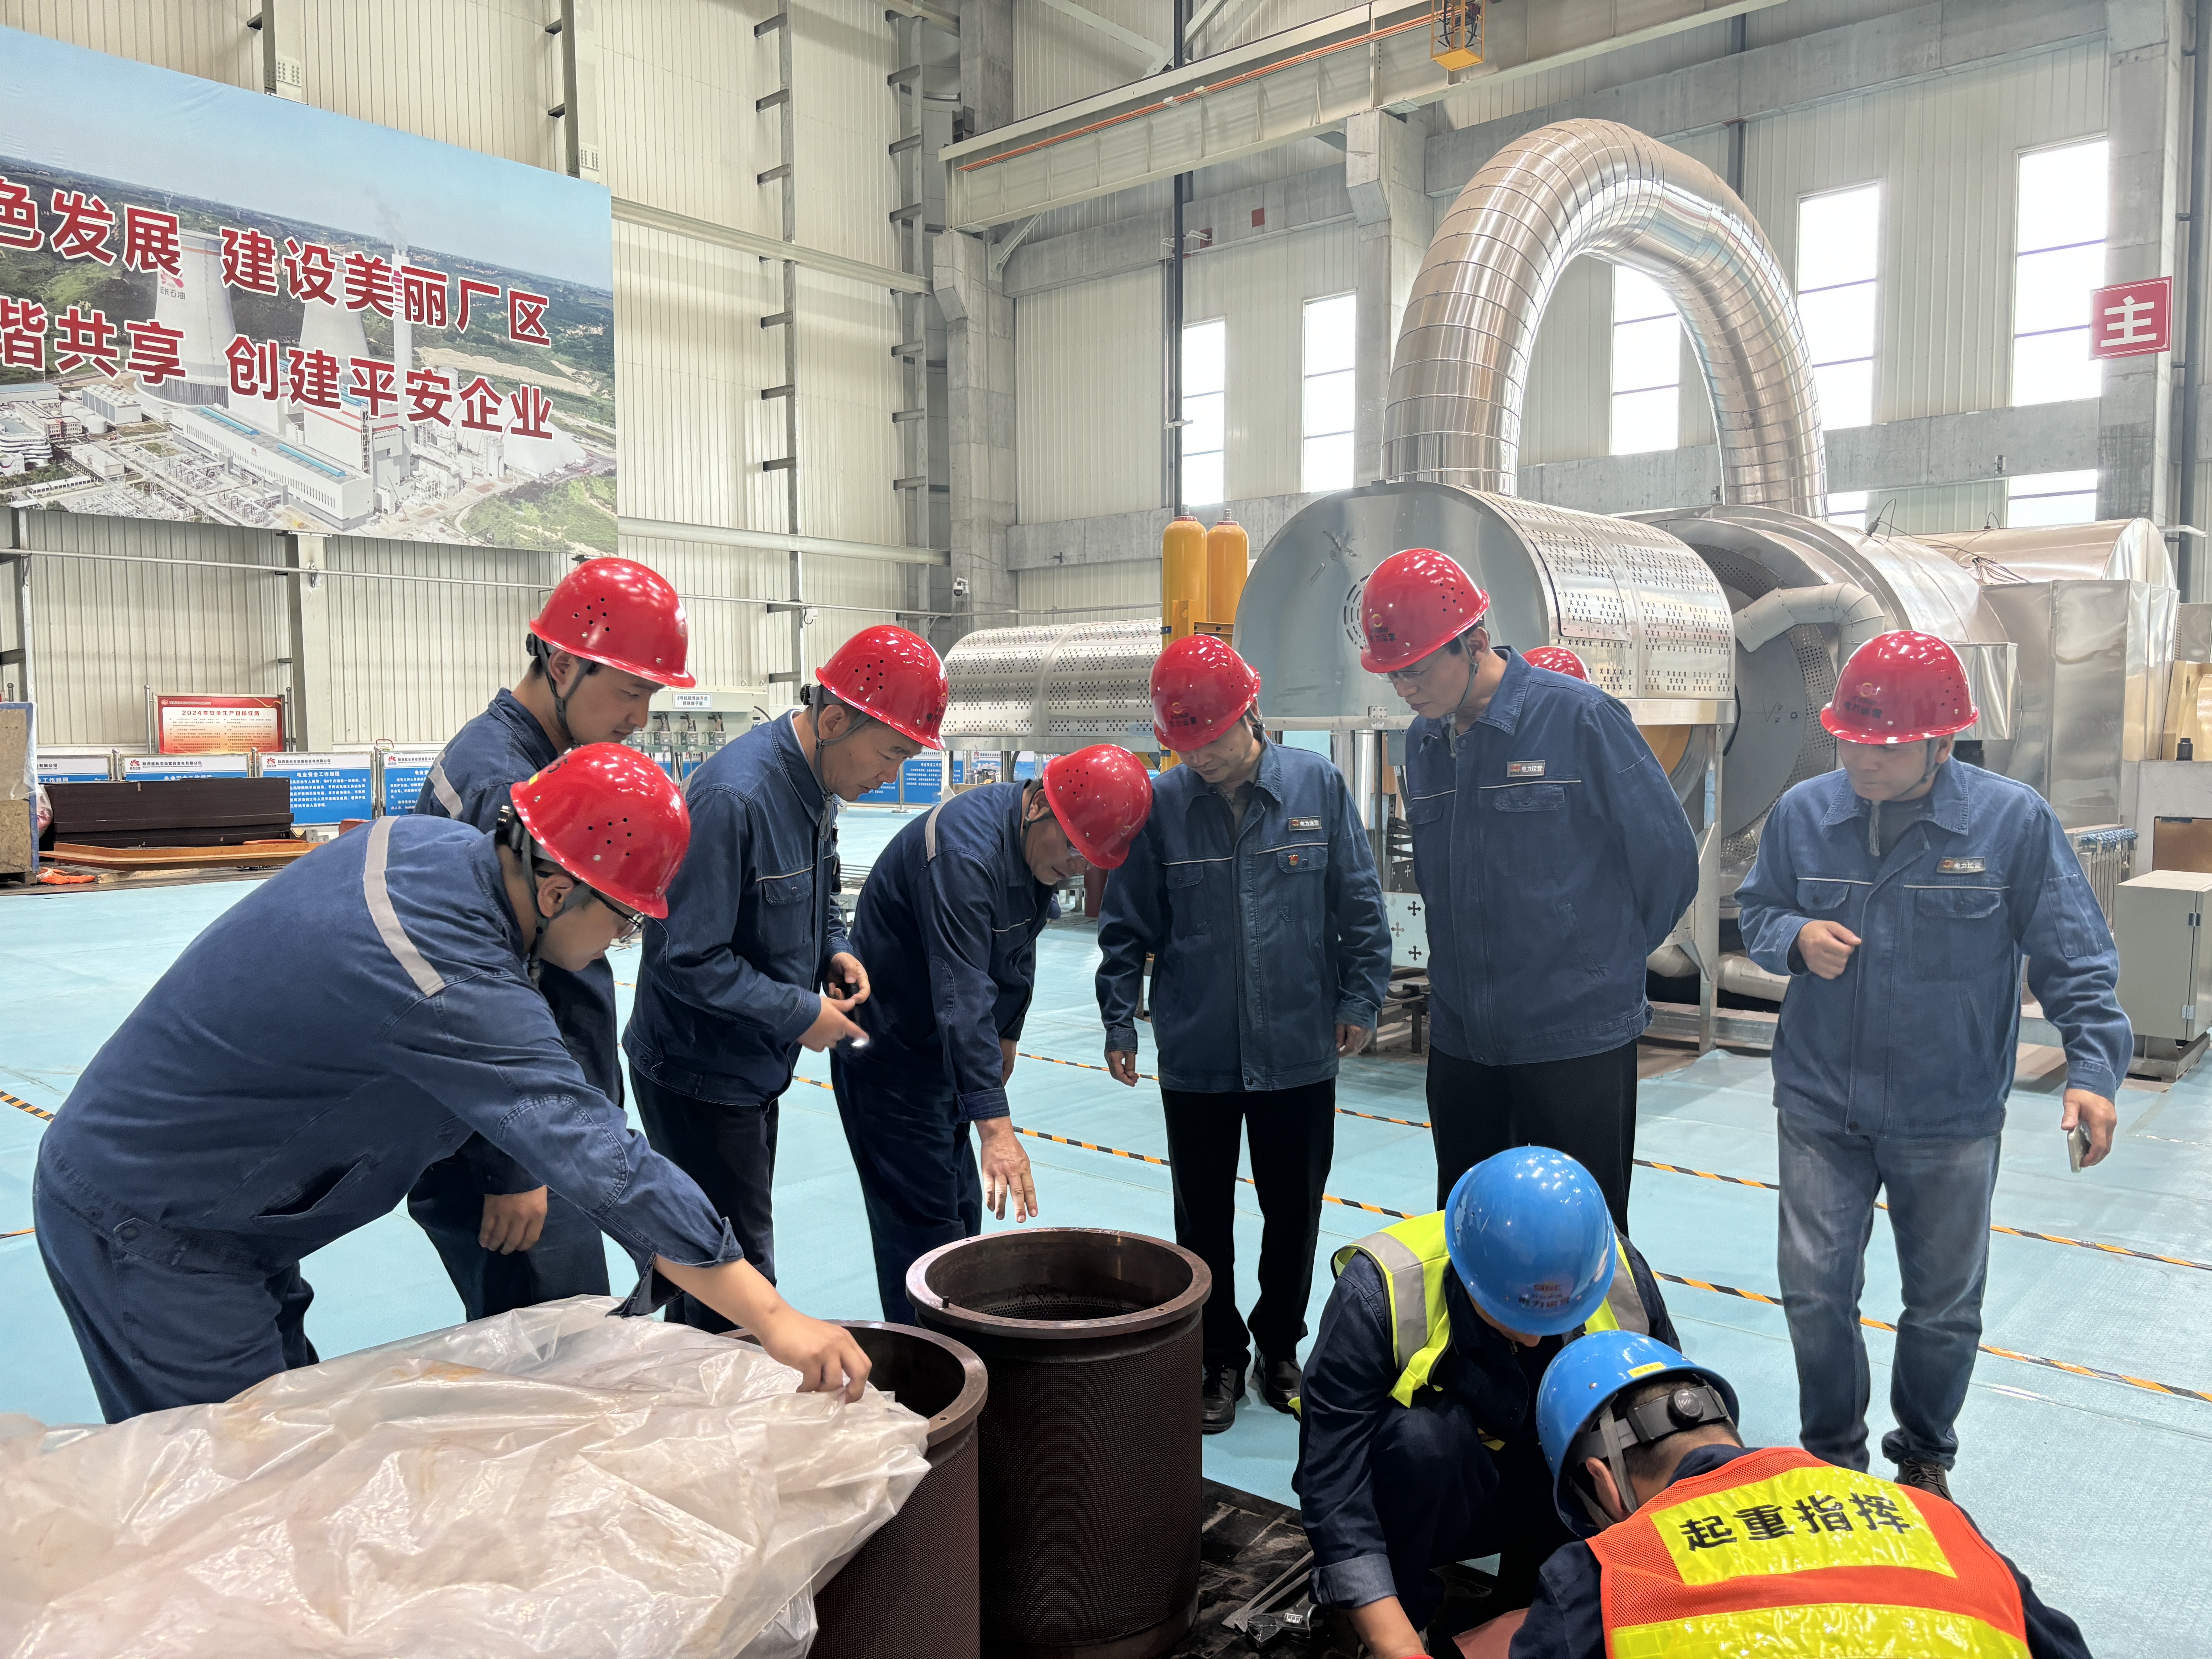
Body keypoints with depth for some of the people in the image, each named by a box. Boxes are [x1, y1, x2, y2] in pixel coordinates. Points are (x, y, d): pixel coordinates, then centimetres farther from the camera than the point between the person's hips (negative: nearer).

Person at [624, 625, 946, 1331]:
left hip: (754, 1063, 9)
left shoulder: (818, 782, 2)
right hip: (700, 1075, -9)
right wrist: (800, 1013, -18)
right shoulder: (733, 796, -27)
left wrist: (835, 952, 0)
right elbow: (689, 959, -25)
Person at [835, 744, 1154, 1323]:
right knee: (923, 1222, -7)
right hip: (890, 1052, -9)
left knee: (963, 1208, 16)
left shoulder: (1042, 841, -3)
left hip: (949, 1051, 9)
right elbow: (963, 999, -40)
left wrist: (1007, 1033, 18)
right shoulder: (964, 850, -33)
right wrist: (996, 1127, -43)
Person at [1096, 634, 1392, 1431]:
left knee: (1294, 1212, 15)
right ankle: (1218, 1356, 31)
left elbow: (1360, 903, 1)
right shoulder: (1160, 804, -6)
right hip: (1195, 1057, 0)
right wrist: (1120, 1024, -1)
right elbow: (1127, 926, 1)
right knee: (1204, 1219, 12)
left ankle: (1279, 1345, 36)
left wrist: (1359, 998, -1)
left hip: (1299, 1051, 0)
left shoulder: (1317, 783, -6)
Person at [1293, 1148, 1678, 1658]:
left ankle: (1527, 1598, -2)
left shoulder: (1621, 1276, -21)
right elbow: (1332, 1483, -31)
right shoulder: (1382, 1291, -31)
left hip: (1544, 1495, 3)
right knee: (1421, 1435, -38)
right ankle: (1410, 1612, -8)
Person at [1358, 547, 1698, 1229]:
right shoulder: (1422, 742, 7)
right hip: (1460, 1038, 6)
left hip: (1576, 1038, -5)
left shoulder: (1581, 718, -12)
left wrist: (1606, 962, 6)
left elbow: (1668, 859, -4)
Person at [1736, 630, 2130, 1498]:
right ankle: (1833, 1456, 30)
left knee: (1945, 1308, 14)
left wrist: (2092, 1066, -19)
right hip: (1821, 1108, 1)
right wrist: (1796, 937, -14)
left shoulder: (2015, 821, -11)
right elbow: (1757, 912, 9)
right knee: (1814, 1293, 6)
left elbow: (2075, 960, -7)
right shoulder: (1802, 813, -4)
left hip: (1952, 1118, -1)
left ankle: (1925, 1458, 39)